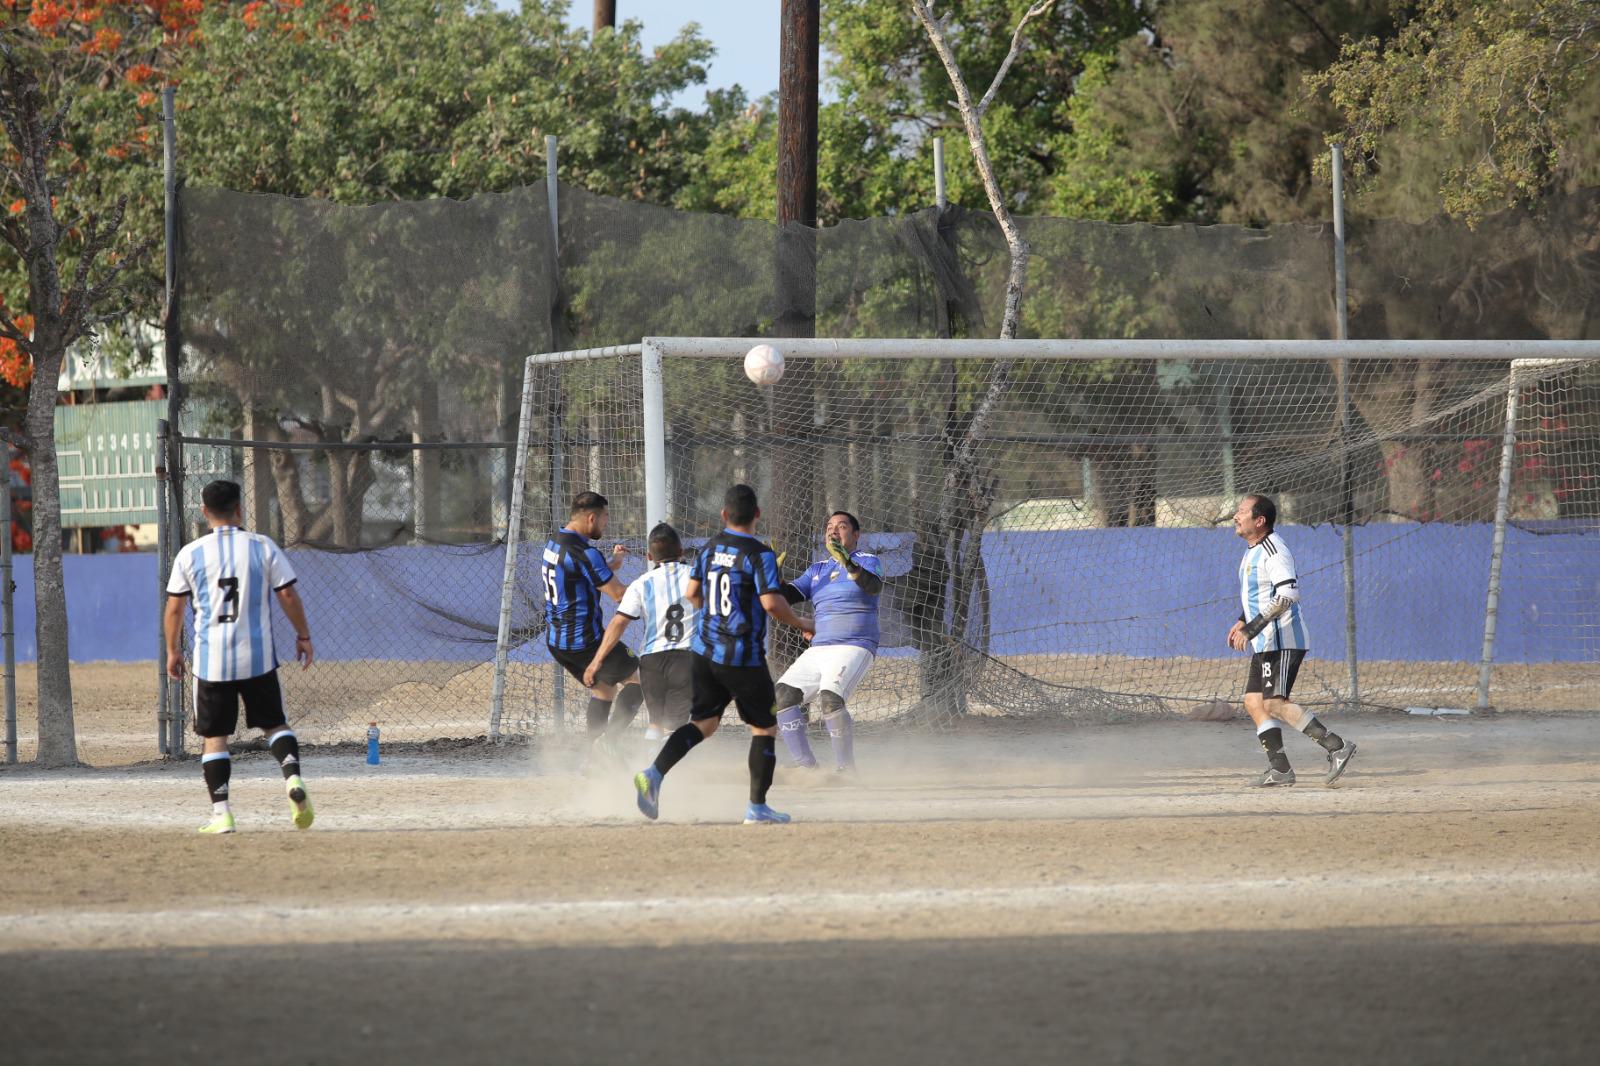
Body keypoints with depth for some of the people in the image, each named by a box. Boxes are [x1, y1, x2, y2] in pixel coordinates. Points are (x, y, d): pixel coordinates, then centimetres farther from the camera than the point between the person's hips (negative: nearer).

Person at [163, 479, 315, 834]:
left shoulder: (190, 554, -1)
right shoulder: (263, 547, -1)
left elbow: (174, 608, 2)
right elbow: (288, 595, 0)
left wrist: (173, 651, 14)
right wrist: (303, 636, 13)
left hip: (211, 661, -1)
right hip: (258, 657, 1)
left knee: (214, 736, 7)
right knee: (274, 724, 14)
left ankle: (221, 813, 0)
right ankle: (292, 777, -12)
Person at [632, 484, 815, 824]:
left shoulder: (709, 549, 6)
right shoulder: (759, 554, -13)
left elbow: (692, 593, 14)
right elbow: (772, 602, -21)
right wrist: (801, 624, -4)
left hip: (705, 652, 5)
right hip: (744, 656, -5)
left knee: (703, 721, 10)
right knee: (764, 727, 9)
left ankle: (654, 773, -13)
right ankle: (757, 807, 7)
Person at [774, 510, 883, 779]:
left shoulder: (867, 561, 2)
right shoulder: (817, 570, 21)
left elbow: (875, 587, -19)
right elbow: (787, 595, 12)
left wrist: (848, 564, -35)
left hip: (854, 648, -7)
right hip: (817, 650, 7)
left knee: (830, 697, -29)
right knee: (783, 696, -7)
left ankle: (846, 770, -20)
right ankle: (806, 766, -1)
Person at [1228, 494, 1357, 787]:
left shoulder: (1274, 550, -16)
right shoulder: (1253, 550, 16)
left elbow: (1288, 595, -27)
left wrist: (1251, 629, -28)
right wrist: (1242, 622, 19)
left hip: (1282, 640, -10)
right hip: (1264, 643, 10)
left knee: (1275, 702, -17)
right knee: (1253, 701, 6)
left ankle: (1336, 746, -16)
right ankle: (1279, 768, 7)